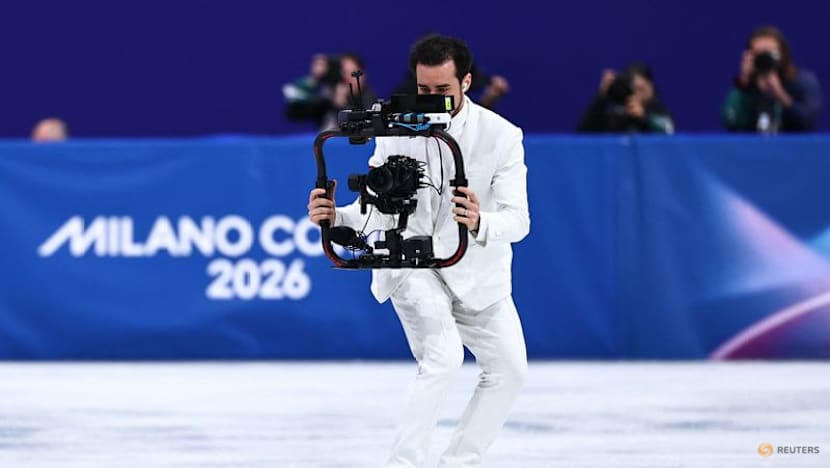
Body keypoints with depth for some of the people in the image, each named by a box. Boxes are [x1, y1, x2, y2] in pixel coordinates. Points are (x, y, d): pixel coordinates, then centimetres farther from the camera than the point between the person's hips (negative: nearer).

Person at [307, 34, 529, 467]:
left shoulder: (501, 135, -19)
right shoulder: (396, 132, -15)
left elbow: (517, 220, -27)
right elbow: (373, 212, -13)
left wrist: (480, 223, -49)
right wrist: (335, 217, -35)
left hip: (477, 271, 3)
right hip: (411, 261, -3)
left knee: (508, 370, 11)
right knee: (443, 356, -26)